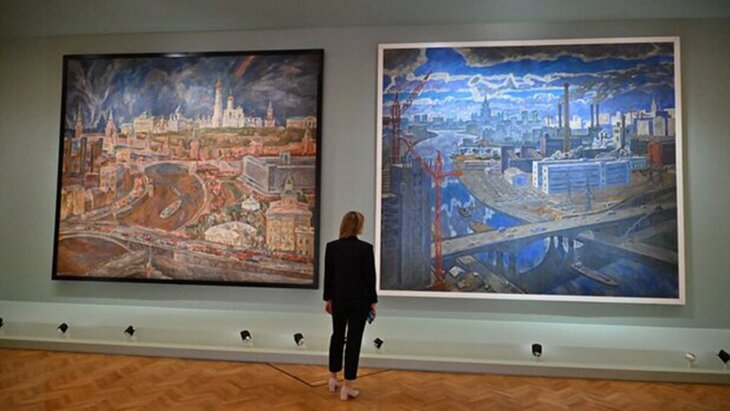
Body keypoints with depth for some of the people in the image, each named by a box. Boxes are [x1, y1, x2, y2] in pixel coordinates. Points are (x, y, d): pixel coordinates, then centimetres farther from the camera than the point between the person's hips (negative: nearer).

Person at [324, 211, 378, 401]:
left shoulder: (331, 246, -3)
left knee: (337, 336, 21)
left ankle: (333, 378, 30)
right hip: (359, 300, -3)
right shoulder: (366, 248, -13)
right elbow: (370, 277, -9)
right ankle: (347, 387, 8)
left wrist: (328, 298, 13)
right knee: (354, 340, 4)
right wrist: (373, 301, 1)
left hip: (339, 298, 4)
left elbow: (328, 275, 2)